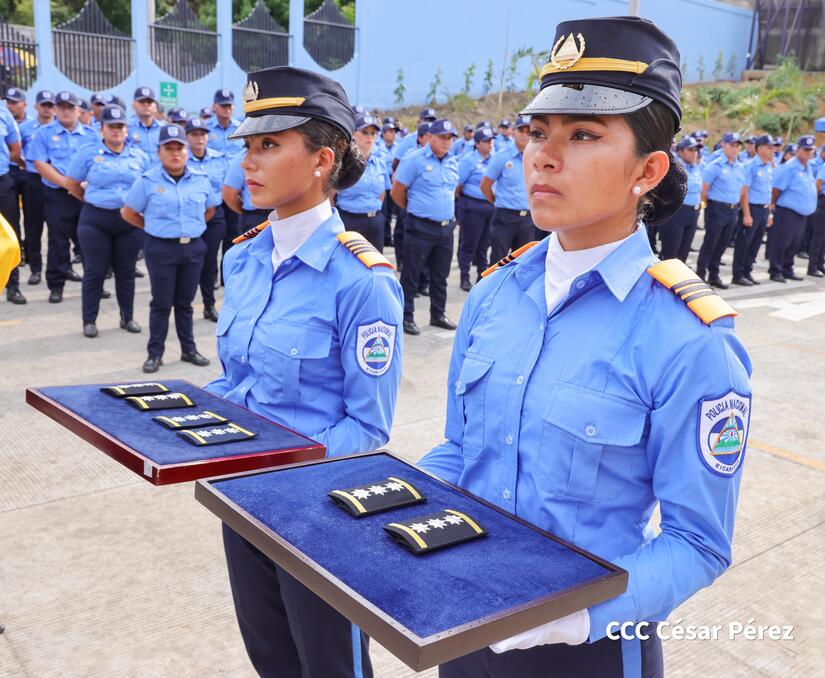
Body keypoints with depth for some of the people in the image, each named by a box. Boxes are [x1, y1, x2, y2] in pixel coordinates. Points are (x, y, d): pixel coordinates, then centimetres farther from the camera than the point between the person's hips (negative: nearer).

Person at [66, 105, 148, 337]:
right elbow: (71, 184, 4)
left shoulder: (139, 156, 6)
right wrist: (93, 200, 10)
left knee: (126, 271, 10)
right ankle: (89, 320, 12)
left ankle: (127, 317, 23)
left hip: (130, 221, 2)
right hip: (95, 220, -2)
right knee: (95, 271, 3)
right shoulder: (88, 153, -2)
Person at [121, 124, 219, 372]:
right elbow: (128, 213, 2)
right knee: (161, 303, 3)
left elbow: (210, 209, 19)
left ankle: (189, 349, 23)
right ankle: (155, 353, 14)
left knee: (185, 302, 13)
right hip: (161, 249, -3)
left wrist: (192, 227, 10)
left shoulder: (201, 180, 4)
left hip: (193, 248, 3)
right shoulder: (147, 180, -5)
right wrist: (154, 228, 4)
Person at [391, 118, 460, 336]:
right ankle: (406, 317, 11)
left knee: (440, 275, 15)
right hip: (421, 227, -6)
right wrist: (415, 209, 5)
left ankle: (438, 314, 28)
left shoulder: (453, 161, 9)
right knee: (411, 274, 2)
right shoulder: (414, 160, -10)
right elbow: (397, 192, -7)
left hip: (446, 227, 6)